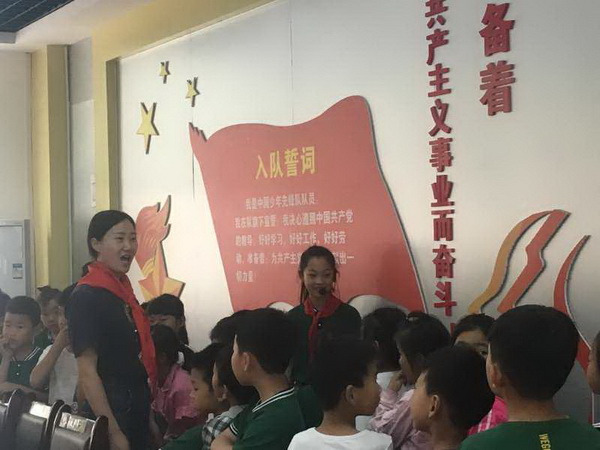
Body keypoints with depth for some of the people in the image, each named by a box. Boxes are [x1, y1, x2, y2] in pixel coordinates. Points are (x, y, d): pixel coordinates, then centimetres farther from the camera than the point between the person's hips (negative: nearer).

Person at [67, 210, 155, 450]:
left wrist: (148, 416, 17)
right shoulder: (86, 296, -17)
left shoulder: (123, 289, 8)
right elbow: (87, 372, -20)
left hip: (136, 412, 8)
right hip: (109, 417, -8)